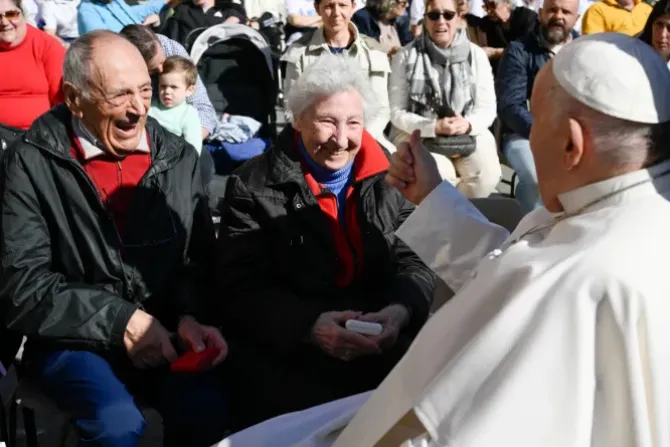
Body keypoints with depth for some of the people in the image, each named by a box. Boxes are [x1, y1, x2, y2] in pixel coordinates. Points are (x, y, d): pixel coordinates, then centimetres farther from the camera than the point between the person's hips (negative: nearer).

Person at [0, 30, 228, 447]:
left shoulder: (179, 158, 6)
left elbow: (200, 259, 7)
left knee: (208, 408, -24)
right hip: (72, 338, -2)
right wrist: (119, 319, -15)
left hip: (163, 333, 3)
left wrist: (190, 316, -13)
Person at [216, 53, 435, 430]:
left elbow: (415, 260, 7)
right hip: (285, 351, -3)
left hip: (383, 344, 4)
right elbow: (242, 289, -7)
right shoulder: (253, 187, -1)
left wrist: (401, 309, -17)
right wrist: (309, 325, -25)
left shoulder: (389, 179, 9)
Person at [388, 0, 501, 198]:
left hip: (469, 133, 2)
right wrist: (433, 127, -19)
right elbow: (397, 112, -5)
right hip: (418, 134, -2)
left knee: (487, 173, -24)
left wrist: (468, 124, -19)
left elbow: (488, 108, 3)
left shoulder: (476, 55, 4)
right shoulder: (406, 57, -2)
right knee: (438, 175, -31)